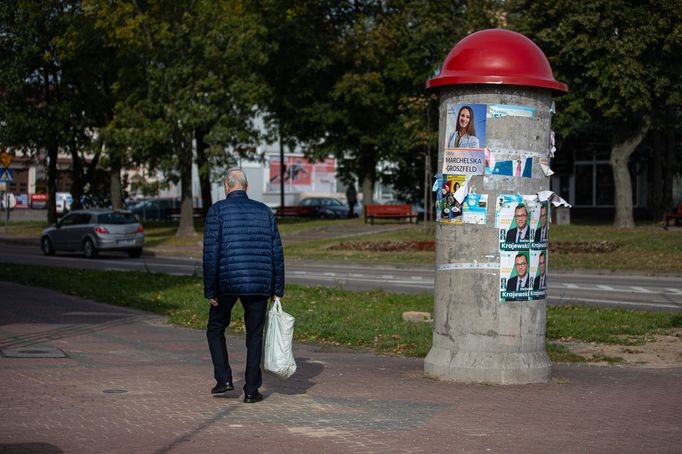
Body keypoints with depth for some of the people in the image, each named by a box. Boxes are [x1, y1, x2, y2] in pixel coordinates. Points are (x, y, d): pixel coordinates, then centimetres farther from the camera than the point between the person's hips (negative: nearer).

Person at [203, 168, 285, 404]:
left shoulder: (217, 210, -2)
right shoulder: (264, 211, 9)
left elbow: (211, 253, -8)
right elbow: (277, 252, 7)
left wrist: (210, 291, -5)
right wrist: (278, 289, 12)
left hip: (227, 283, -2)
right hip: (259, 285, 3)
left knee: (215, 329, 17)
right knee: (254, 336, 9)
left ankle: (224, 379, 6)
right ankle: (251, 390, 7)